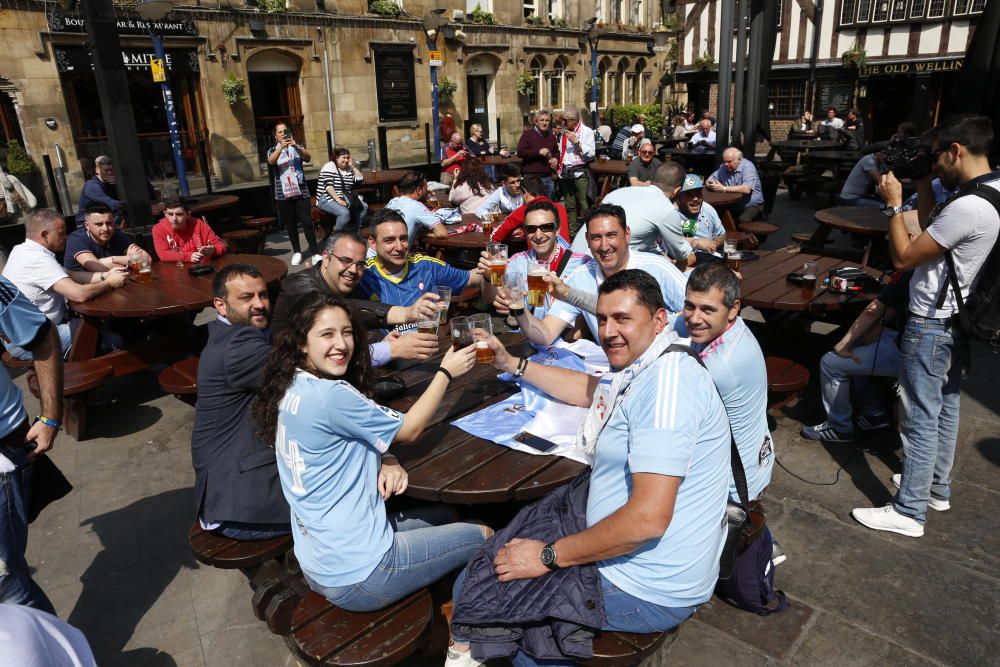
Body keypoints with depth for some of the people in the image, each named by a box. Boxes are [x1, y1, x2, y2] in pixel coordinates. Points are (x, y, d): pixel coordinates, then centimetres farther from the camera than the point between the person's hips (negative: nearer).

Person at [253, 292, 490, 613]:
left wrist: (388, 463, -8)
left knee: (446, 515, 22)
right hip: (356, 573, -9)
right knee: (482, 535, 8)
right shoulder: (330, 396, -26)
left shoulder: (293, 389, 3)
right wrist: (446, 371, -2)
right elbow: (410, 429, -12)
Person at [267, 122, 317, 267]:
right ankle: (297, 252, 17)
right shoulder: (273, 150, 7)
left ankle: (315, 252, -5)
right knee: (290, 224, 6)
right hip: (283, 194, 1)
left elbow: (308, 158, -11)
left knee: (307, 222, -8)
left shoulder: (298, 147, 9)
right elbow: (271, 161, -15)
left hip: (301, 191, -1)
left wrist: (296, 146, -28)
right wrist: (281, 147, -29)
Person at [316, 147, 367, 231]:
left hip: (344, 198, 8)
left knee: (364, 207, -11)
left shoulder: (348, 169, 13)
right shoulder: (329, 167, -7)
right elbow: (328, 186, -18)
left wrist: (353, 166, 0)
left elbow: (360, 179, 7)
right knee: (345, 212, -33)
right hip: (328, 199, -7)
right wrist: (338, 200, -28)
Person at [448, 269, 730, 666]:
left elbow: (648, 518, -32)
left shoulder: (665, 381, -27)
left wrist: (548, 556, -21)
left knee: (473, 588, -3)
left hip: (649, 593, -10)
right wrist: (511, 364, 24)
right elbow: (588, 390, 26)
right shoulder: (641, 370, 5)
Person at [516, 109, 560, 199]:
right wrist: (538, 152, -19)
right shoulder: (528, 134, -1)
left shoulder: (551, 136, 16)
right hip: (531, 176, -6)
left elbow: (556, 152, 31)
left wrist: (556, 159, 6)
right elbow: (520, 152, -10)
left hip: (548, 177, 6)